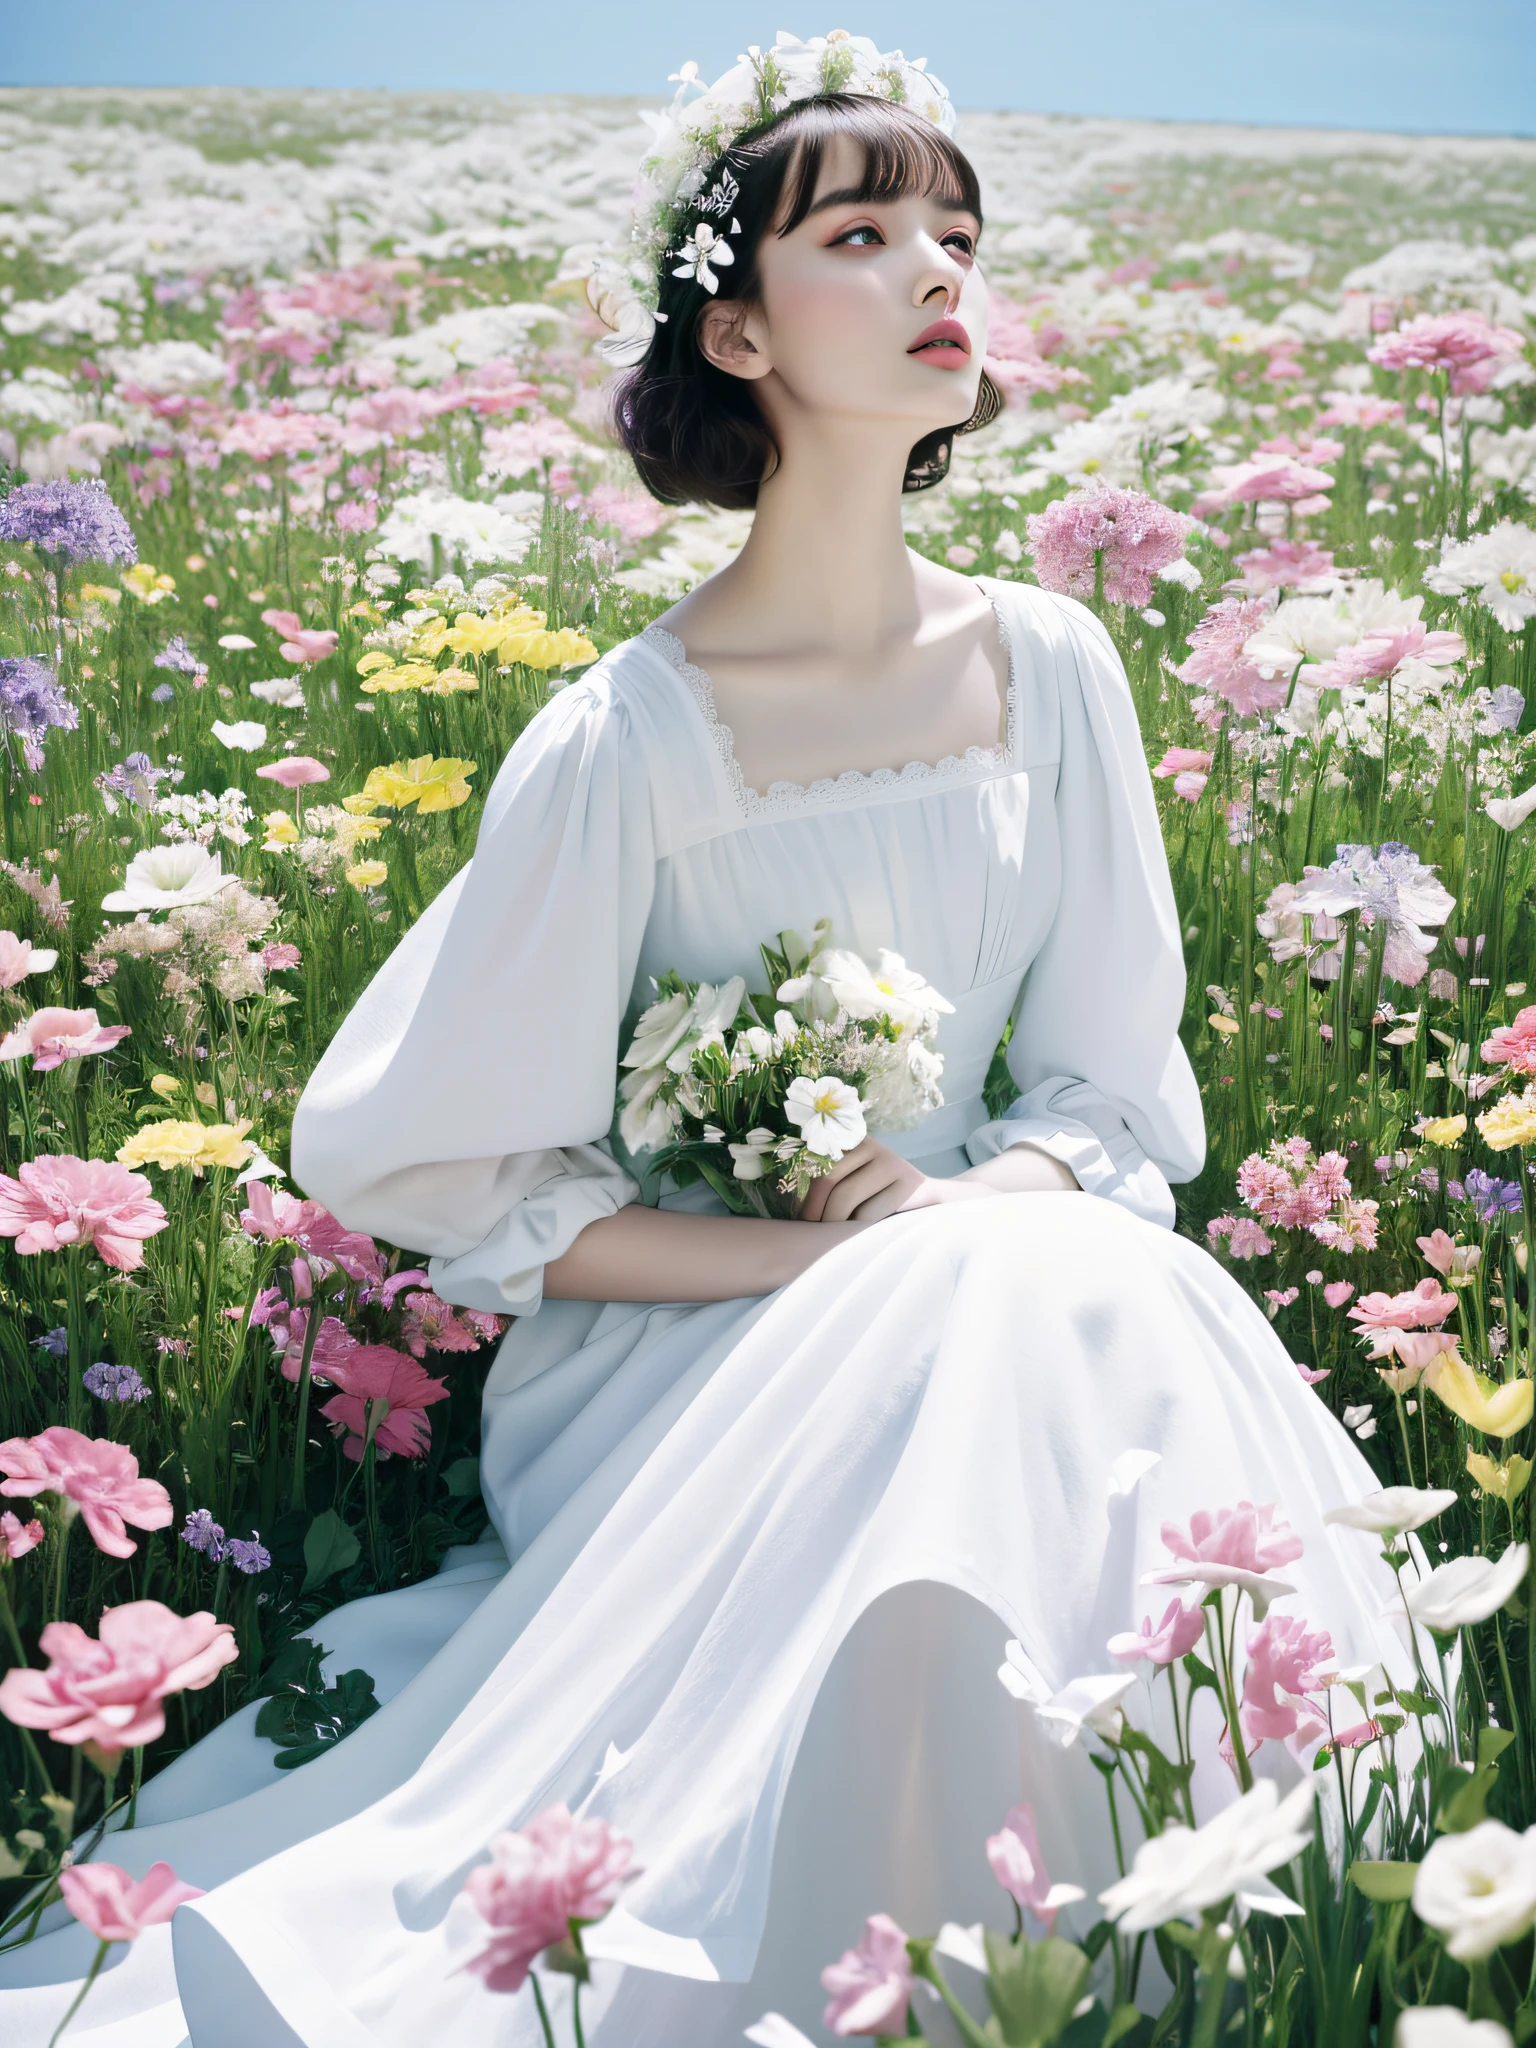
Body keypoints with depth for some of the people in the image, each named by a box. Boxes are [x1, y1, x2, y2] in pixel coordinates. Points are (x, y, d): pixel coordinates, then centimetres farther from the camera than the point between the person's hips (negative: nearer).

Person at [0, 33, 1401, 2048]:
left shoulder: (1052, 670, 0)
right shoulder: (629, 745, -14)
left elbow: (1113, 1088, 7)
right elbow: (427, 1169, -9)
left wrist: (982, 1204, -16)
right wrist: (798, 1260, -16)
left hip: (1008, 1291, 4)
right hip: (681, 1364, -4)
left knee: (1114, 1304, -28)